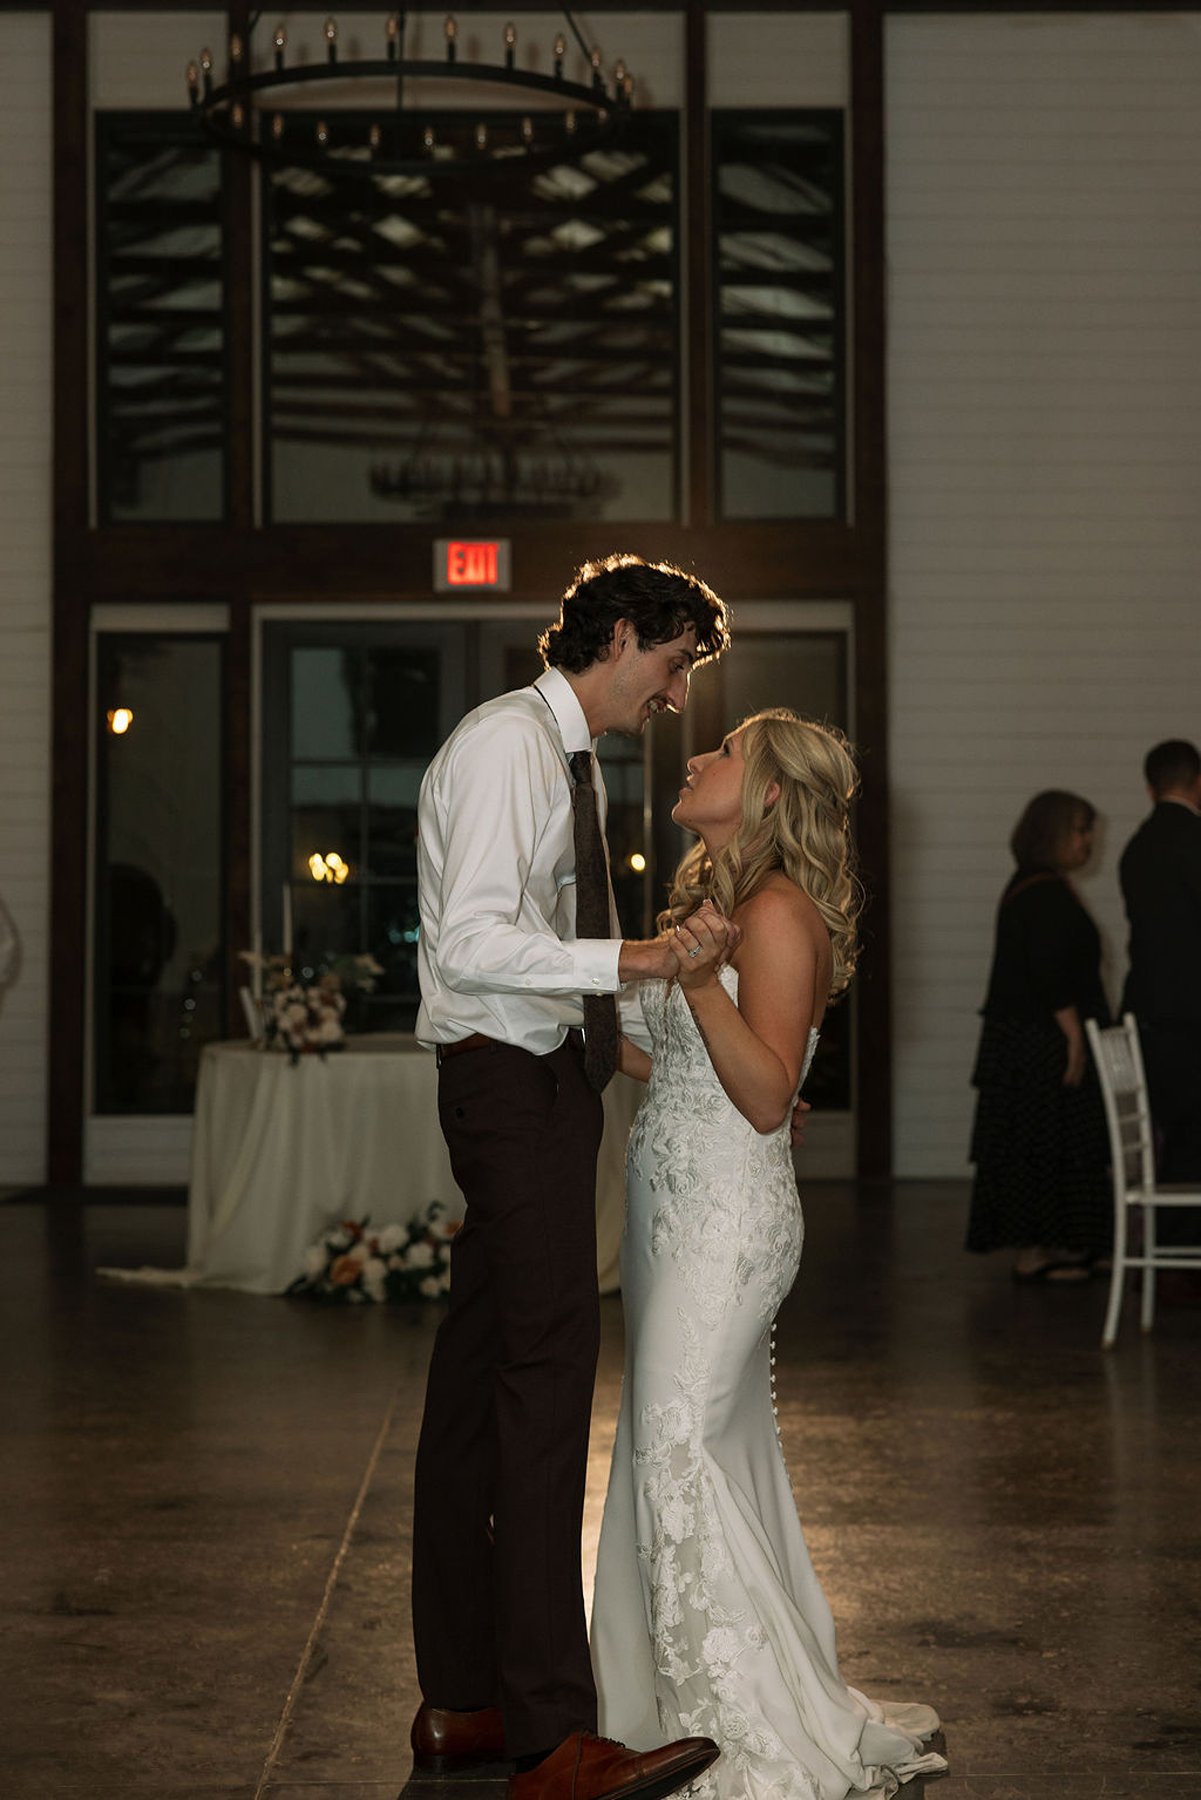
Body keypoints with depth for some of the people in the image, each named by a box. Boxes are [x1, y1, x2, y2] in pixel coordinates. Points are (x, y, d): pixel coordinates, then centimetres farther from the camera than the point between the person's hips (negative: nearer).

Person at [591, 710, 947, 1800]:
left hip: (729, 1213, -9)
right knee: (717, 1455, 12)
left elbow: (768, 1096, -20)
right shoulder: (714, 897, 16)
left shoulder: (780, 914, -13)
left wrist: (702, 981, -30)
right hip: (674, 1204, 9)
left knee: (680, 1453, -10)